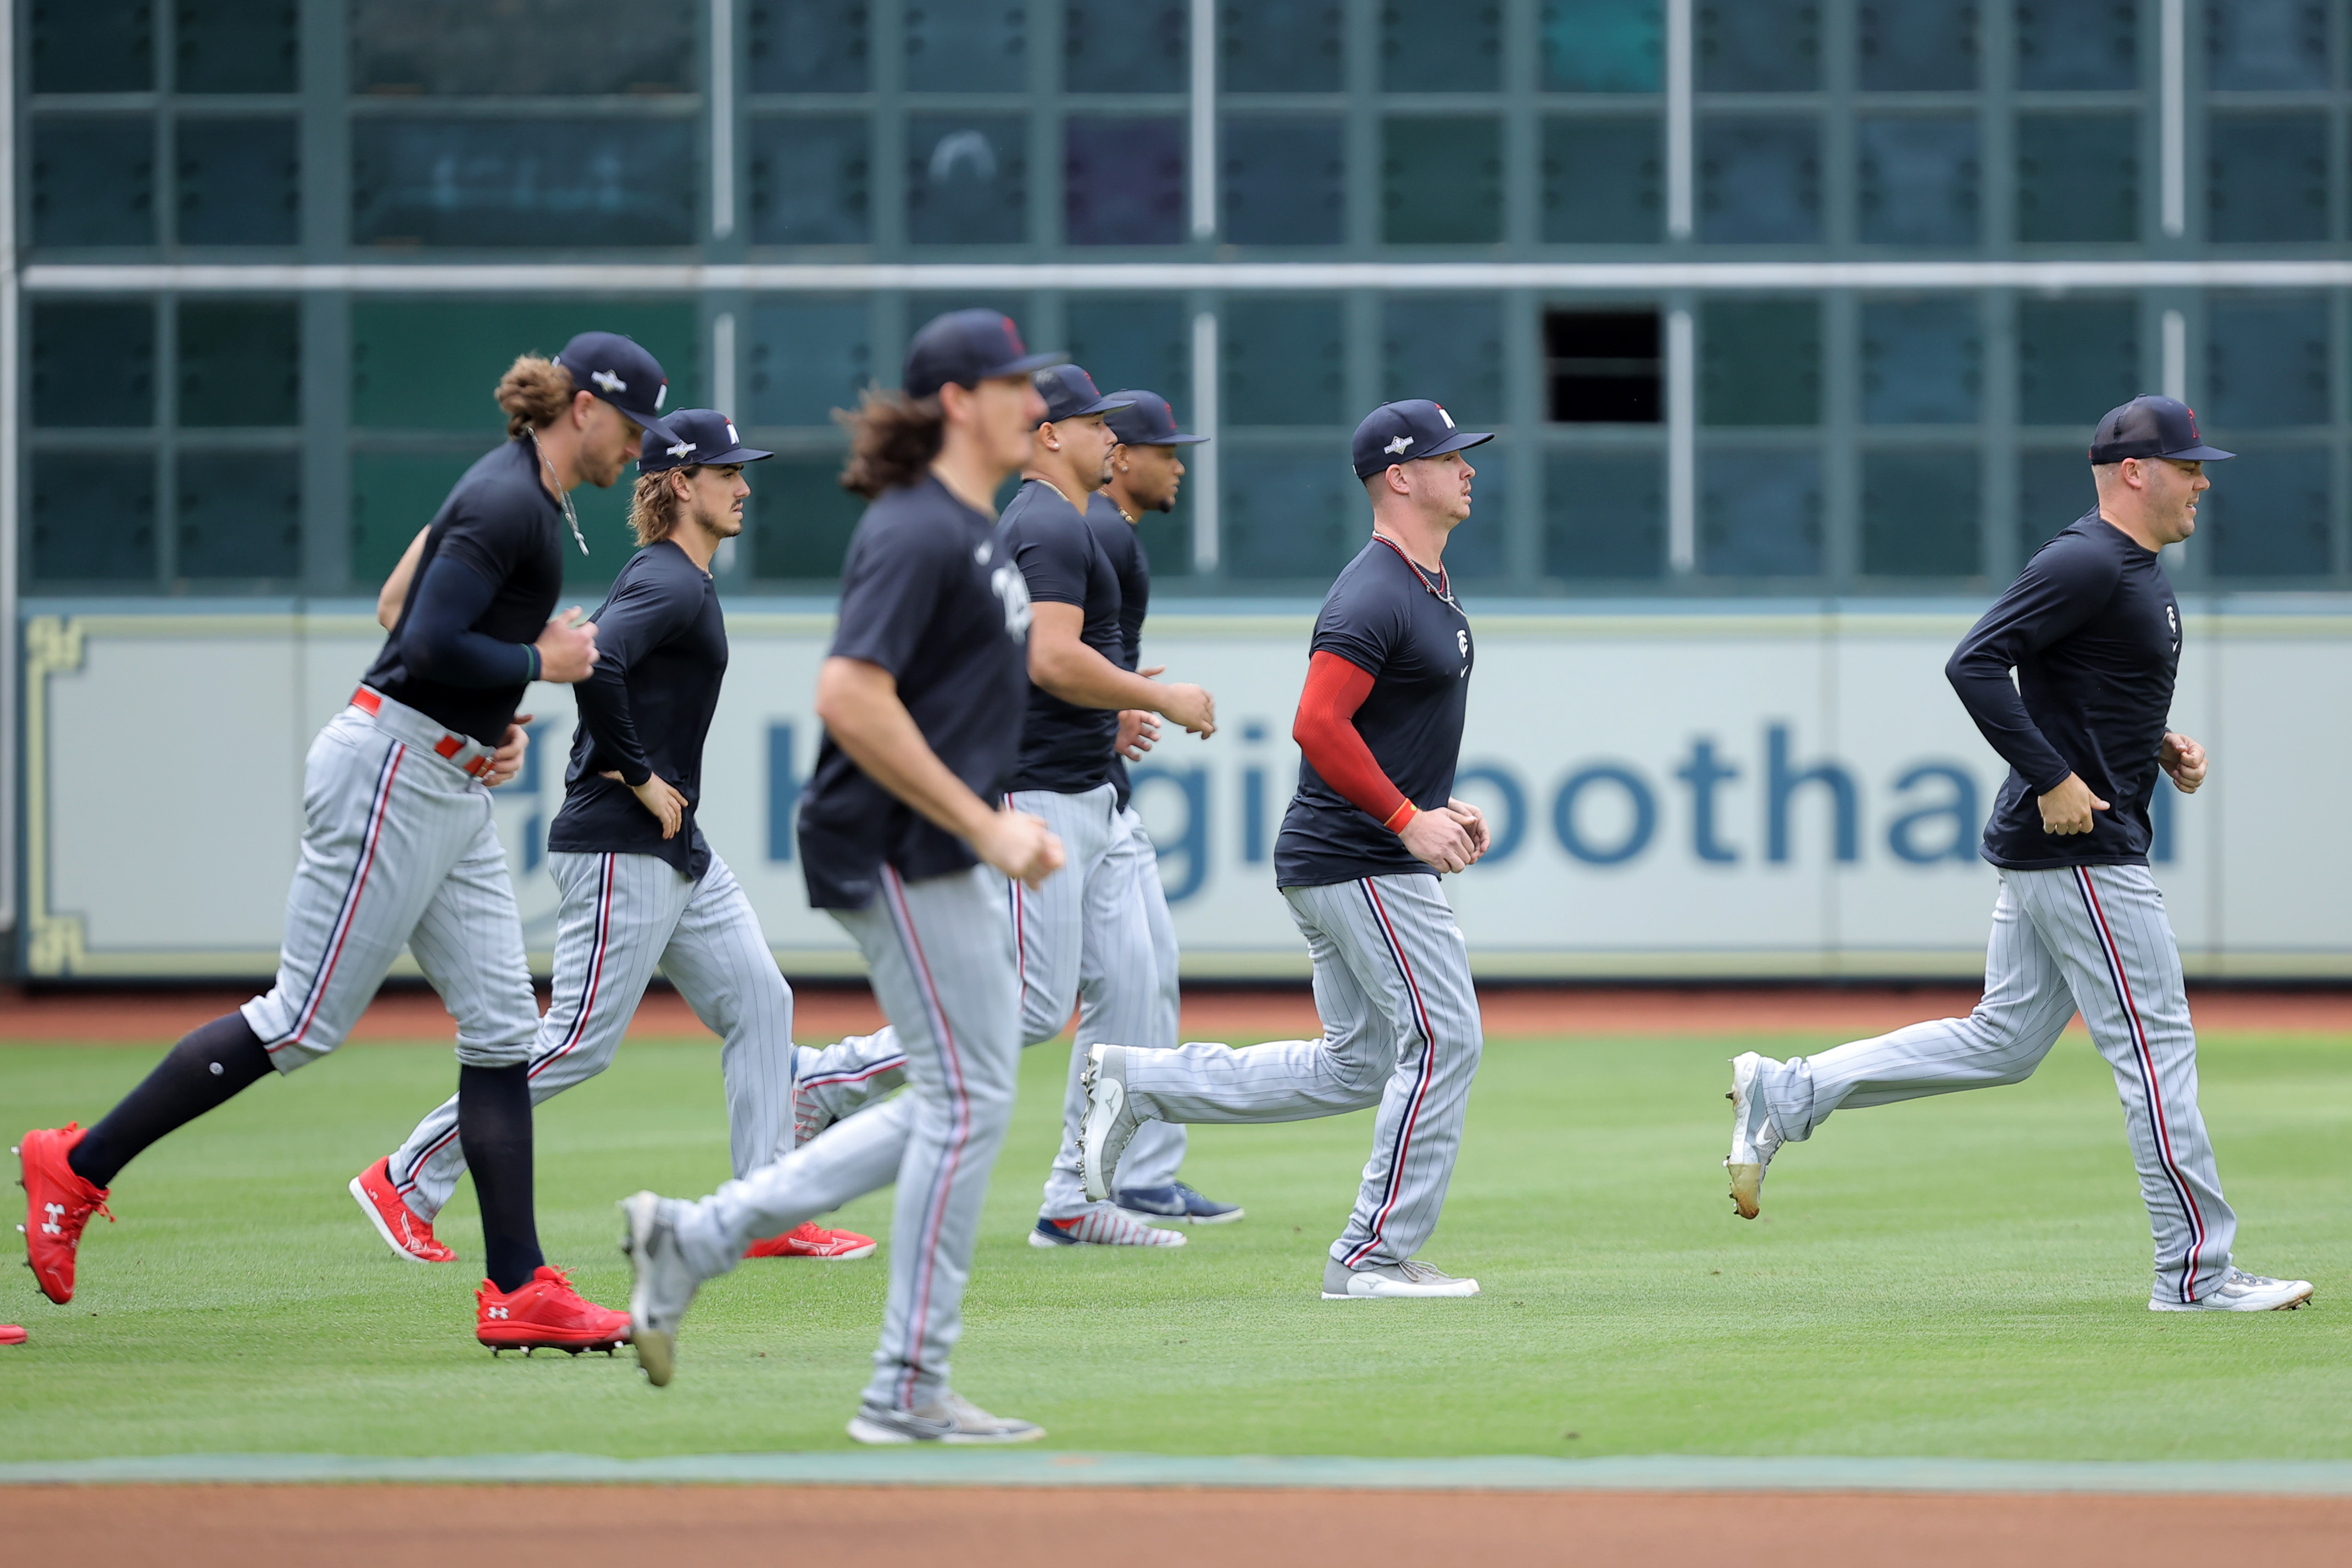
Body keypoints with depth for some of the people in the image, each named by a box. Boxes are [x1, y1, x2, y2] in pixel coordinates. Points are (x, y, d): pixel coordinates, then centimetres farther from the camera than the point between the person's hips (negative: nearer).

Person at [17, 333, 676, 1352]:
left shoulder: (539, 503, 16)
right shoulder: (504, 502, -16)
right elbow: (427, 647, -25)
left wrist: (500, 720, 10)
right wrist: (544, 665, -12)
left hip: (453, 789, 10)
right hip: (391, 772, -10)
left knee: (502, 1031, 4)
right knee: (304, 1021, -7)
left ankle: (518, 1293, 2)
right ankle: (78, 1166, 2)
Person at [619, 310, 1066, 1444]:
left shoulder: (974, 532, 17)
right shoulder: (916, 532, -15)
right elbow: (851, 699, -25)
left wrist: (997, 820, 15)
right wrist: (984, 827, -22)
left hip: (953, 854, 10)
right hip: (900, 854, -10)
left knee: (961, 1103, 12)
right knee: (967, 1099, -7)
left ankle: (697, 1236, 15)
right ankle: (908, 1393, -1)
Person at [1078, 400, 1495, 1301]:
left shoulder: (1426, 585, 16)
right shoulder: (1376, 597, -17)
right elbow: (1318, 725, -26)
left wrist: (1442, 805, 14)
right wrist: (1409, 817, -24)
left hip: (1340, 864, 10)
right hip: (1366, 865, -10)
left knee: (1356, 1066, 14)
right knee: (1443, 1042, -7)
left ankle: (1138, 1083, 16)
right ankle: (1375, 1256, -2)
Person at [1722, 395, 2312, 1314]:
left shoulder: (2136, 571, 16)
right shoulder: (2085, 564, -16)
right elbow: (1974, 664, -23)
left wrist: (2160, 749, 12)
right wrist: (2053, 778, -23)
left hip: (2052, 849, 11)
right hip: (2081, 852, -11)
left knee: (2004, 1043, 13)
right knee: (2156, 1049, -5)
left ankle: (1782, 1097, 14)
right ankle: (2195, 1273, 0)